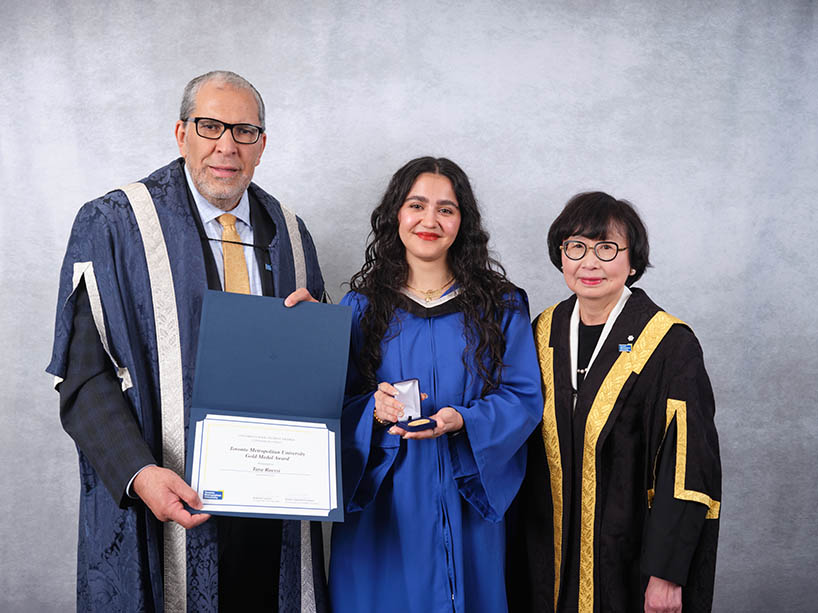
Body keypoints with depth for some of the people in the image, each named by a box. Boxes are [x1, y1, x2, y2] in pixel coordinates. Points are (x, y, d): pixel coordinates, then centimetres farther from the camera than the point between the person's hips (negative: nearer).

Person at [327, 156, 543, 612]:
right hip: (381, 506, 1)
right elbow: (336, 404, 3)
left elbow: (525, 398, -2)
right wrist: (374, 411, -19)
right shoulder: (362, 306, 4)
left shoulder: (500, 305, 2)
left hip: (464, 503, 0)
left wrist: (462, 420, -20)